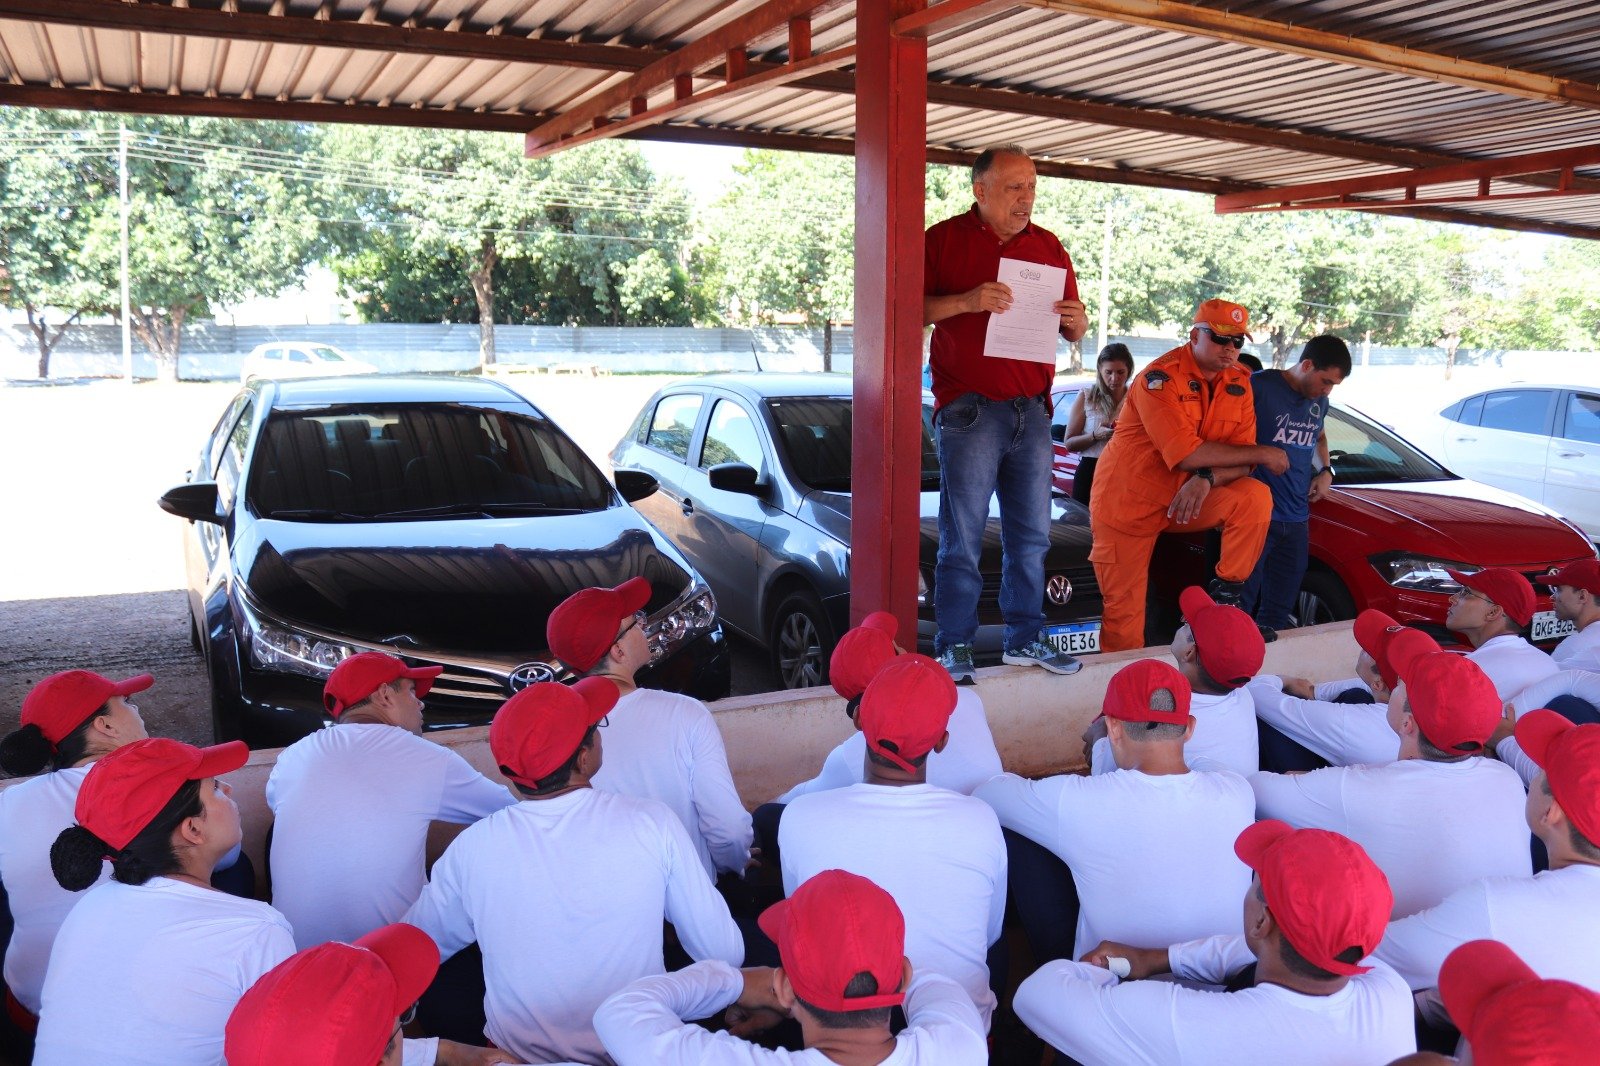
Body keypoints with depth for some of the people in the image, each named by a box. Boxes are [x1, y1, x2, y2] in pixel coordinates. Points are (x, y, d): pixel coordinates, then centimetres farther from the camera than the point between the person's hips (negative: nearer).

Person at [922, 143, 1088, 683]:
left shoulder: (1049, 246, 16)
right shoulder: (944, 239, 3)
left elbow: (1075, 330, 21)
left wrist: (1075, 319, -3)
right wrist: (967, 301, -18)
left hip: (1032, 410, 5)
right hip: (968, 409, -5)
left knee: (1031, 536, 8)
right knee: (963, 538, -3)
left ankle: (1024, 638, 19)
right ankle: (954, 647, 4)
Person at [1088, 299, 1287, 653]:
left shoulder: (1239, 381, -1)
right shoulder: (1160, 378, -20)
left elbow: (1240, 460, -5)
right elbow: (1186, 454, -28)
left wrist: (1207, 480, -28)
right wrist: (1261, 453, -19)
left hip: (1188, 495, 5)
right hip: (1129, 503, -5)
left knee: (1255, 498, -20)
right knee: (1124, 612, -2)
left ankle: (1227, 592, -6)